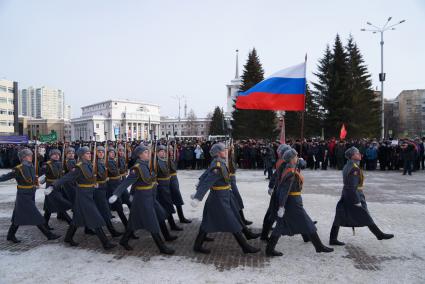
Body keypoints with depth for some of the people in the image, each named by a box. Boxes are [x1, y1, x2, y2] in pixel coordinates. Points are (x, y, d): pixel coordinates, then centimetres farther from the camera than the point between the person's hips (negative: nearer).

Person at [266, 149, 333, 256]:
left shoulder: (288, 169, 8)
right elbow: (284, 190, -24)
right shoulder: (291, 173, -20)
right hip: (293, 202, -10)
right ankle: (319, 246, 21)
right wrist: (281, 206, -25)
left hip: (288, 200, 10)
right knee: (308, 224, 6)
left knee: (281, 226, 12)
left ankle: (270, 249, 15)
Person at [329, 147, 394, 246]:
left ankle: (333, 239, 13)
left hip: (345, 197, 10)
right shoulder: (354, 169, -21)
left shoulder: (348, 166, 9)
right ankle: (379, 234, 27)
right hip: (354, 196, -9)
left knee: (340, 217, 9)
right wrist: (357, 201, -20)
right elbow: (353, 187, -24)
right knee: (366, 218, 8)